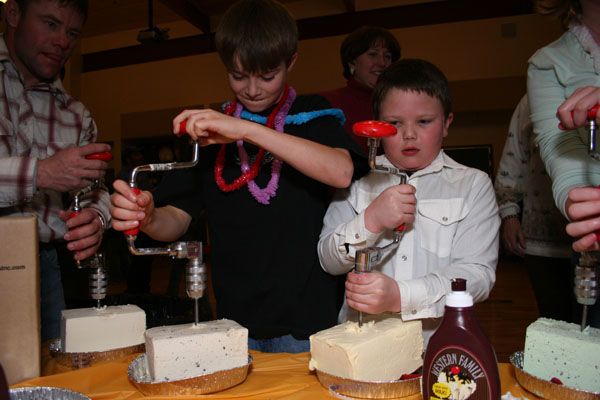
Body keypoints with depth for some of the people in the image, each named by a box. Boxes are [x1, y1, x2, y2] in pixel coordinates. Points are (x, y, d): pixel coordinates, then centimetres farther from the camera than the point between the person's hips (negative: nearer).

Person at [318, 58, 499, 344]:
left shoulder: (473, 185, 6)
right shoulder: (360, 179, 10)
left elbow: (478, 273, -5)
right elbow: (329, 261, 4)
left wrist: (401, 295, -21)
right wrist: (370, 222, -15)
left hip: (438, 342, 0)